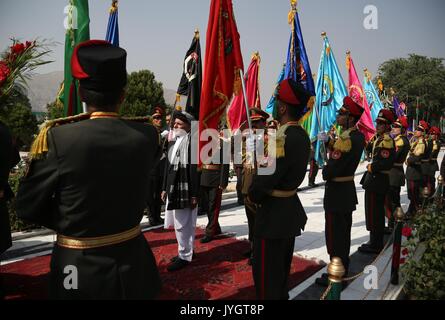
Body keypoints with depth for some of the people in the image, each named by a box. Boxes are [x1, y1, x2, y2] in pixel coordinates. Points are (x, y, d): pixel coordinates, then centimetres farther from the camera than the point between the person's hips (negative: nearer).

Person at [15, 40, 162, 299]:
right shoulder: (147, 136, -13)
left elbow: (28, 207, -9)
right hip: (132, 263, 2)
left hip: (79, 269, -2)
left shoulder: (57, 138, -21)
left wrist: (67, 222, 4)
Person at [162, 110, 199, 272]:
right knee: (180, 224, 17)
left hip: (185, 191, -8)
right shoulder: (173, 142, 12)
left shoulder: (192, 142, -12)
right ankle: (185, 251, 32)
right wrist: (165, 188, 16)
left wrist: (194, 194, -17)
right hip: (173, 190, 8)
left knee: (183, 224, 0)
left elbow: (194, 169, -16)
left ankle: (184, 256, 15)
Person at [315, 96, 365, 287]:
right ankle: (343, 271, 32)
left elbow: (331, 170, -24)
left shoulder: (345, 139, -23)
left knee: (334, 235, 1)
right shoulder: (359, 136, 6)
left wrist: (325, 173, -3)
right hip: (348, 188, 9)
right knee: (344, 233, 18)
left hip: (337, 191, -9)